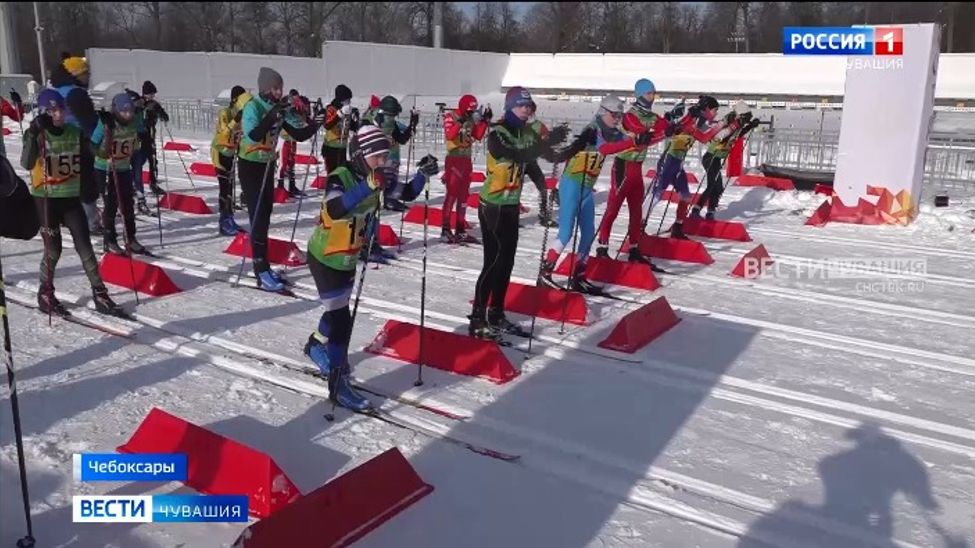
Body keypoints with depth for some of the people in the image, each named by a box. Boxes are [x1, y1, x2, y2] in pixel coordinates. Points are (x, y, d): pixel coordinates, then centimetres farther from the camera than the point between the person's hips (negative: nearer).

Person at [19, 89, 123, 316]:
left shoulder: (75, 133, 4)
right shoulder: (36, 135, -9)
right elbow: (26, 164, -24)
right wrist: (34, 134, -34)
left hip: (72, 198, 3)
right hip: (46, 199, -3)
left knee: (85, 247, 0)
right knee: (53, 249, 2)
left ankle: (100, 294, 4)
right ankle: (45, 295, 22)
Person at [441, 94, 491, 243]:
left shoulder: (471, 119, 10)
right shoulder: (451, 117, -9)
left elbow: (478, 135, 7)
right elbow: (449, 135, -23)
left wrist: (485, 121, -1)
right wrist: (461, 123, -31)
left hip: (466, 159, 7)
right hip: (454, 159, -7)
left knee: (464, 194, 9)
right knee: (452, 193, -11)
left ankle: (460, 230, 14)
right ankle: (445, 229, -8)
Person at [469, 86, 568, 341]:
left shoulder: (528, 133, 7)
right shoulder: (497, 134, -16)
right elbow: (518, 156, -32)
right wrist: (548, 141, -38)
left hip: (512, 205, 8)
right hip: (493, 206, -8)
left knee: (506, 262, 12)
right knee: (494, 261, -8)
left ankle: (496, 315, 23)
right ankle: (477, 320, 0)